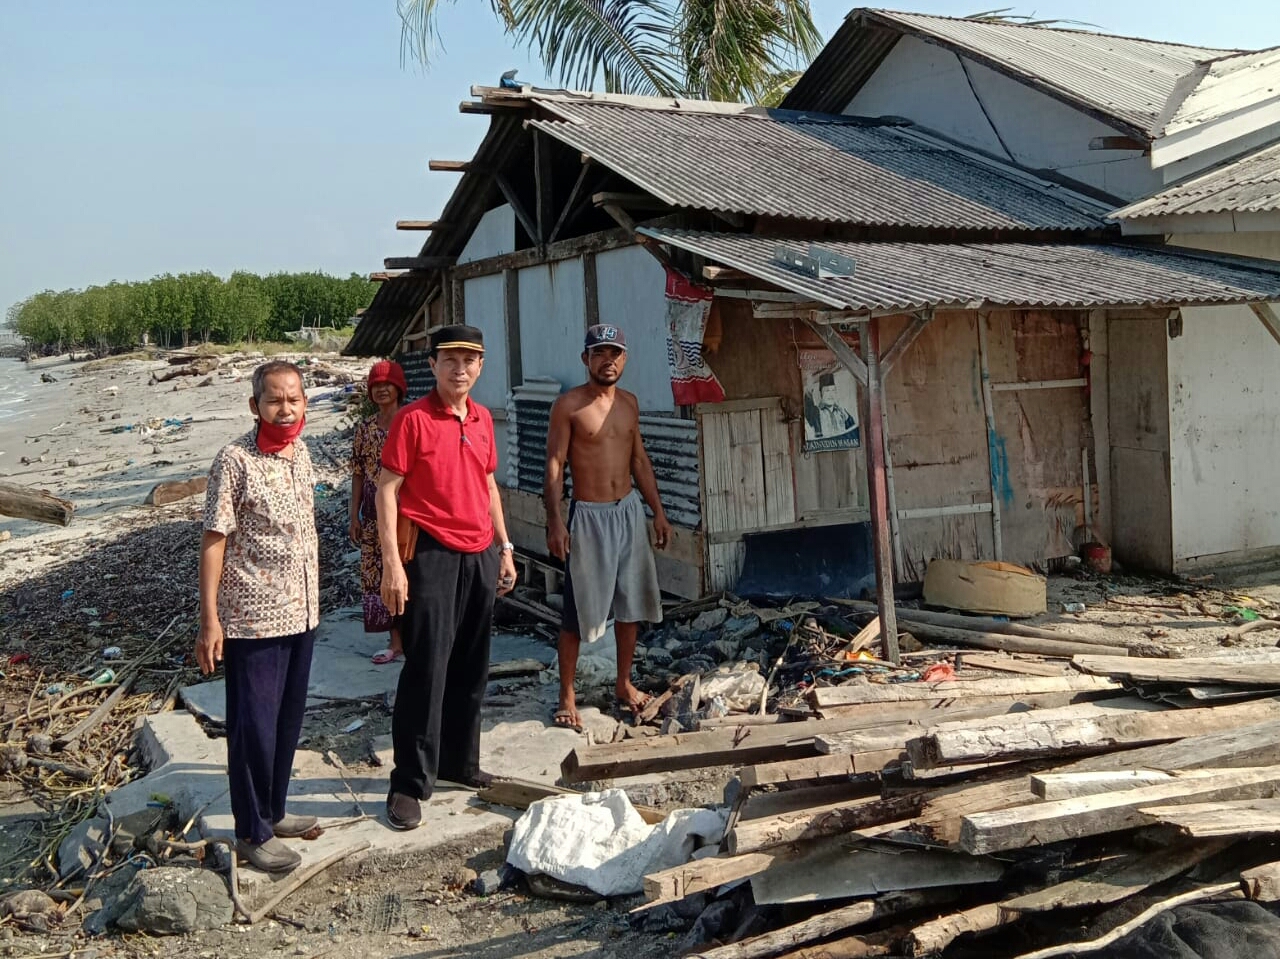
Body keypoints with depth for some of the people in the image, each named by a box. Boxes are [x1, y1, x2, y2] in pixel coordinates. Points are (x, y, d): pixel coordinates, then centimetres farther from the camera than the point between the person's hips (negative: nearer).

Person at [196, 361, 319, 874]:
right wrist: (209, 621, -16)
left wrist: (312, 600, 16)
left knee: (288, 721, 16)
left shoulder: (300, 452, 6)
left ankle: (273, 812, 32)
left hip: (301, 613, 7)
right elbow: (213, 541, -14)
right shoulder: (236, 460, -14)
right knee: (254, 727, 2)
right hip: (252, 619, -7)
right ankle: (253, 833, 16)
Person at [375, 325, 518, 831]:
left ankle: (460, 761, 28)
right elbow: (387, 489, -10)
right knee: (426, 669, -5)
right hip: (430, 555, -6)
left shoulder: (483, 419, 11)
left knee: (471, 669, 14)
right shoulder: (413, 419, -8)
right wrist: (392, 563, -16)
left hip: (480, 556, 6)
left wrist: (504, 548, 17)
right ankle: (408, 784, 5)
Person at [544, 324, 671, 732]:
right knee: (579, 608, -3)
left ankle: (624, 684, 26)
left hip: (629, 511, 6)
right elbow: (554, 465, -12)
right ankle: (567, 696, 8)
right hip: (588, 515, -6)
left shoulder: (629, 402, 9)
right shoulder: (568, 405, -9)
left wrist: (658, 511, 13)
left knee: (632, 600, 12)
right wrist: (555, 522, -20)